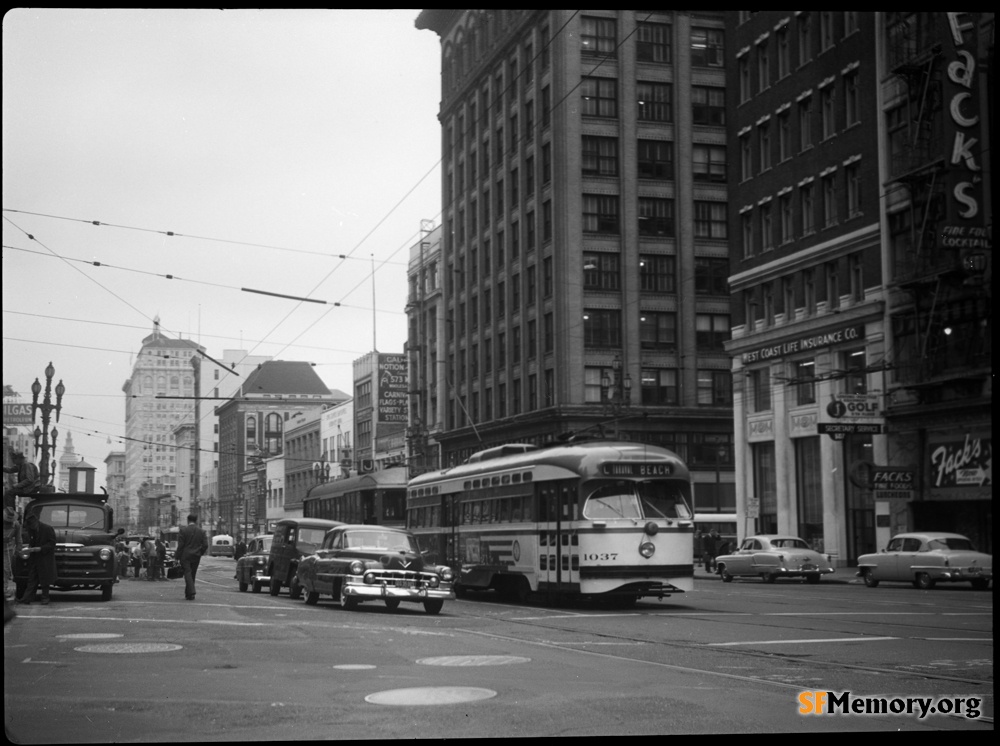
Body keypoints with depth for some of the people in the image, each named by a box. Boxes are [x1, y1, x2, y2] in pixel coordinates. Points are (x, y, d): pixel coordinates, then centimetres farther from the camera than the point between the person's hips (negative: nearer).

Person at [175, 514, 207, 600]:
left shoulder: (183, 530, -7)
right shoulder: (201, 531, 3)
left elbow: (180, 545, -9)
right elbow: (205, 545, 0)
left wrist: (178, 557, -2)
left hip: (185, 556, -4)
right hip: (196, 557, 4)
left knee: (187, 574, -4)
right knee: (193, 575, 14)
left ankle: (191, 593, -18)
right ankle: (188, 593, 21)